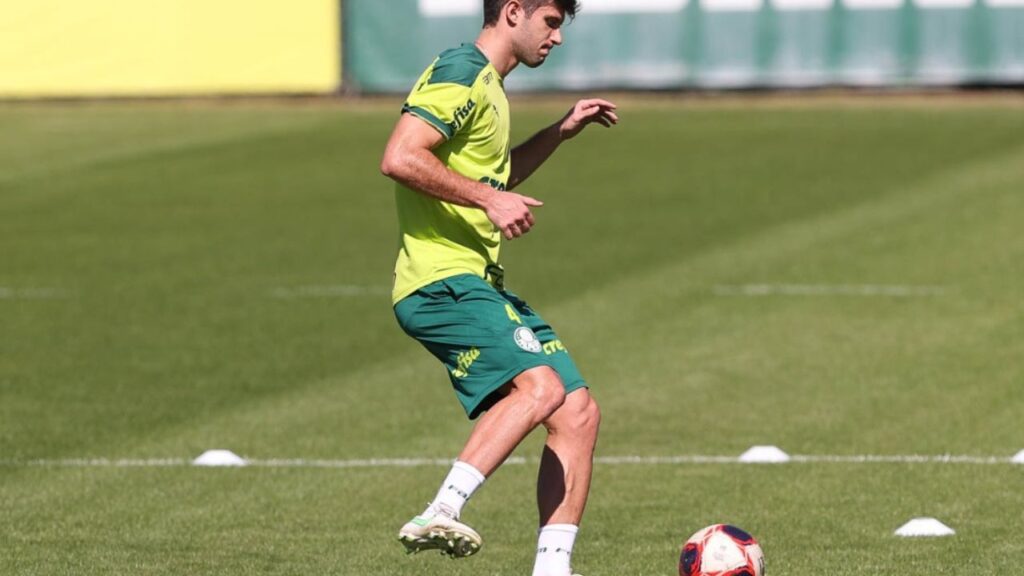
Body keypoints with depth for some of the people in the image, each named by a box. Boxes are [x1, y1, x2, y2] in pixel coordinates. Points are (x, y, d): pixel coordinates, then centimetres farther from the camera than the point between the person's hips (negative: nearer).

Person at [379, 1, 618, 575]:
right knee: (540, 386, -29)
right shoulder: (459, 74, -10)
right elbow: (400, 158, -23)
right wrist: (489, 199, -21)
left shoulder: (489, 87, 23)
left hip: (482, 284, 10)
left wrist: (561, 131, 30)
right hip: (442, 282, -10)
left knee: (578, 412, 4)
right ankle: (442, 514, -33)